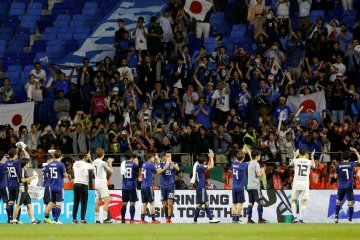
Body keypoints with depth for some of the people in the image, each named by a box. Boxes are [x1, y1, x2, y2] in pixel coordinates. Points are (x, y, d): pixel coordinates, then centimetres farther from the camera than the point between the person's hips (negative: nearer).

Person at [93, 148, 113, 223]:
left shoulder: (94, 162, 9)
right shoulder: (103, 163, -14)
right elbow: (110, 171, -5)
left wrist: (108, 163, 28)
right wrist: (110, 163, 9)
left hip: (97, 183, 8)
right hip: (102, 183, -8)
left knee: (98, 202, 12)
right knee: (107, 200, -9)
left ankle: (97, 219, 11)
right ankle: (105, 218, -17)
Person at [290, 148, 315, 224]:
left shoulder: (296, 160, -2)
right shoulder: (309, 162, 1)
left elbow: (291, 164, 23)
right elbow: (313, 166, 26)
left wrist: (295, 156, 37)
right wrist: (312, 156, 37)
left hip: (296, 183, 0)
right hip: (305, 184, 0)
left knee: (293, 201, 14)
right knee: (304, 202, 4)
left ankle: (295, 217, 1)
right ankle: (301, 219, -3)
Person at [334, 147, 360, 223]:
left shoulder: (338, 166, -1)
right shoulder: (351, 164, -5)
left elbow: (336, 176, 6)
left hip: (341, 187, 2)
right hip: (349, 186, -2)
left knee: (338, 202, 17)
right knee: (350, 203, -1)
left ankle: (336, 217, 12)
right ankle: (350, 219, -7)